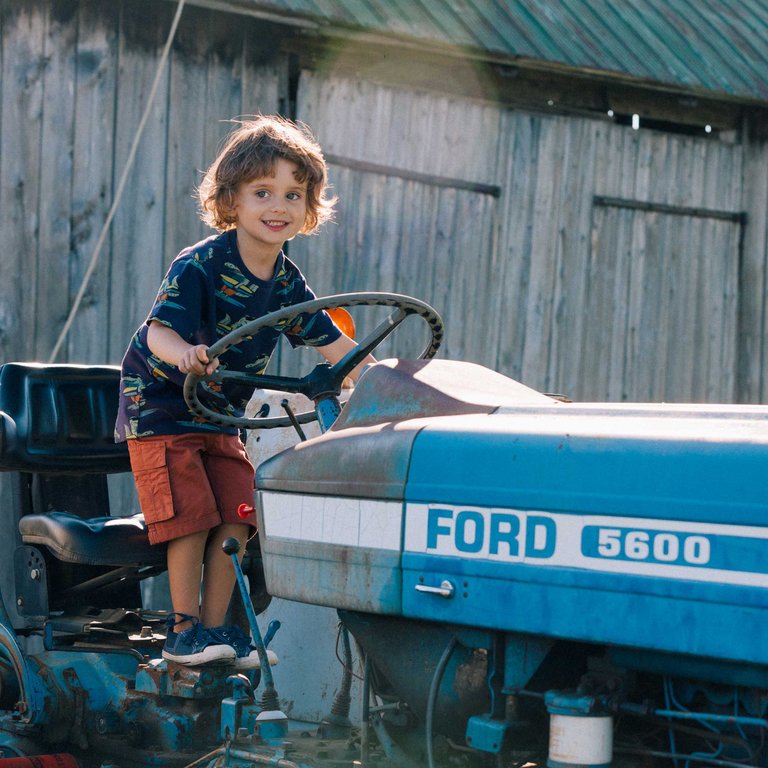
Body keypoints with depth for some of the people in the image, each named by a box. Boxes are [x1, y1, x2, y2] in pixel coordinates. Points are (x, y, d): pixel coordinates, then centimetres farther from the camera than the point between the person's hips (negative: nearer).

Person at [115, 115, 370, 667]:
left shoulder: (287, 282, -1)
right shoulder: (200, 265, -21)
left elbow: (332, 343, 5)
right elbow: (160, 329, -30)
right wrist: (184, 353, -53)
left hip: (222, 415, 6)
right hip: (161, 408, -6)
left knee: (236, 517, -1)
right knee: (190, 514, -13)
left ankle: (215, 627, 8)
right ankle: (184, 628, -3)